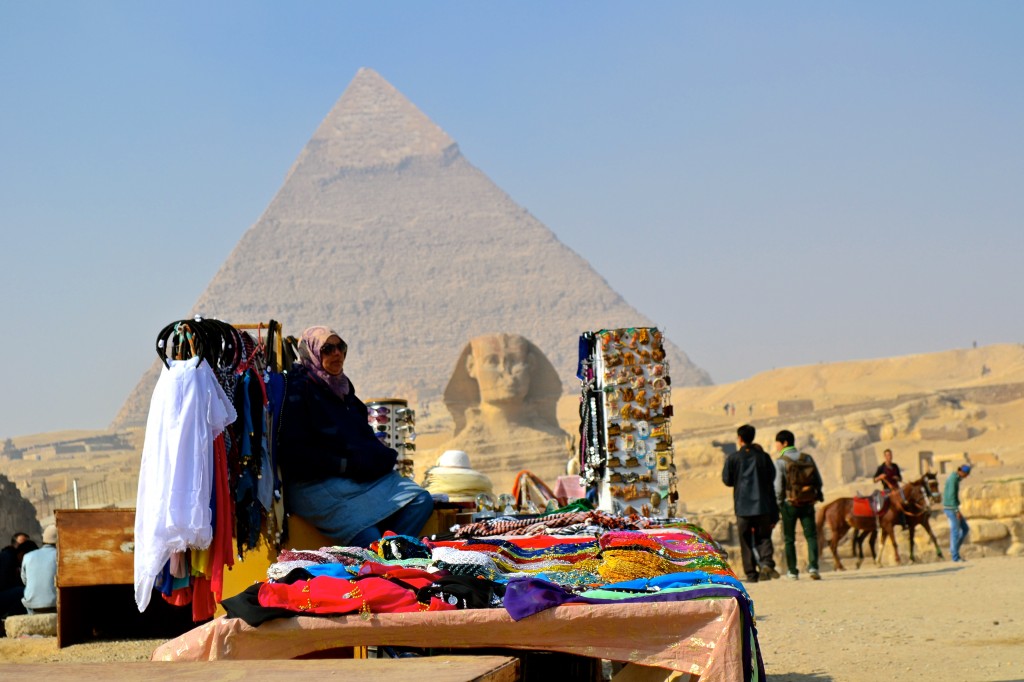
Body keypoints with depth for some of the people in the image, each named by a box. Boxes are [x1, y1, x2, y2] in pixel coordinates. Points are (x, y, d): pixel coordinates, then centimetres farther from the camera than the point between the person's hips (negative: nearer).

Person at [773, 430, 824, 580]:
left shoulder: (780, 462, -9)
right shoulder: (807, 458, 3)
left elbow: (778, 487, -12)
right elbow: (819, 481, 4)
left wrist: (778, 505, 0)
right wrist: (818, 494, 19)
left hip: (789, 504, -3)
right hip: (808, 503, 3)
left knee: (789, 538, 9)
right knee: (811, 535, 4)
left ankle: (792, 571, 13)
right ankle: (813, 566, -13)